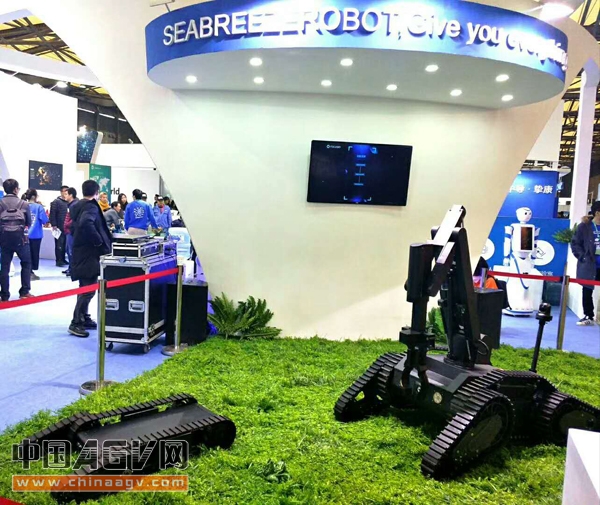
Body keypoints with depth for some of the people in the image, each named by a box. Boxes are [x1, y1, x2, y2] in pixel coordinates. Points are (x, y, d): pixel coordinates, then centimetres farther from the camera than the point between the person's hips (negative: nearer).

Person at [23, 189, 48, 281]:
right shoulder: (38, 207, -12)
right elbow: (45, 220, -16)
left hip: (25, 234, 4)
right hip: (36, 234, -4)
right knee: (35, 253, 5)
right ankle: (31, 272, 8)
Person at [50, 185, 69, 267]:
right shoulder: (56, 202, -2)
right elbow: (52, 214, -7)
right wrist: (54, 225, -14)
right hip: (59, 227, -5)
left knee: (65, 244, 8)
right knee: (59, 244, -3)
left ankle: (63, 259, 17)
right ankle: (58, 260, 1)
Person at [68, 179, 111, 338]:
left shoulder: (77, 206, 14)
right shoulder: (91, 206, -16)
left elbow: (73, 226, 22)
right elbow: (86, 223, -34)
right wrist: (98, 240, -25)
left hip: (80, 250, 10)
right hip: (89, 253, -10)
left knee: (84, 287, 18)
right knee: (88, 289, -6)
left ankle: (84, 318, 27)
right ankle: (76, 323, -2)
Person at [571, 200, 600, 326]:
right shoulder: (584, 226, -3)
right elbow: (575, 243, -1)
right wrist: (582, 257, -8)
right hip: (589, 265, -2)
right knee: (587, 291, 8)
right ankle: (588, 316, 18)